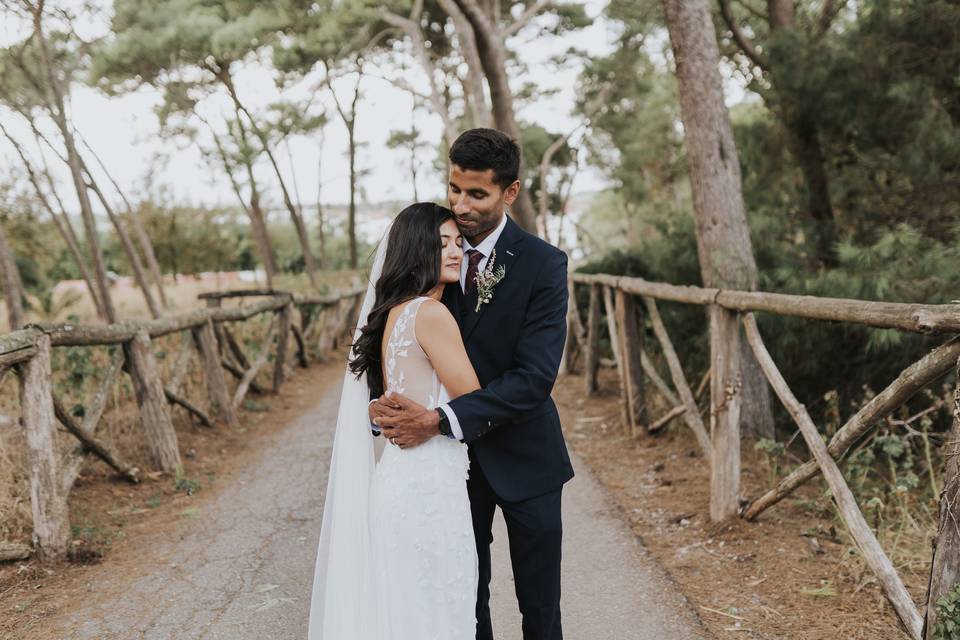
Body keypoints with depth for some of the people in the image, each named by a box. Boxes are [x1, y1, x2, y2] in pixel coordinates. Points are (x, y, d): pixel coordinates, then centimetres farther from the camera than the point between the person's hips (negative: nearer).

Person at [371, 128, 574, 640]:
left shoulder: (543, 264, -15)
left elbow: (535, 377, -22)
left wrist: (440, 420, -30)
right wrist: (386, 404, -22)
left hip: (522, 456, -3)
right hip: (452, 455, 3)